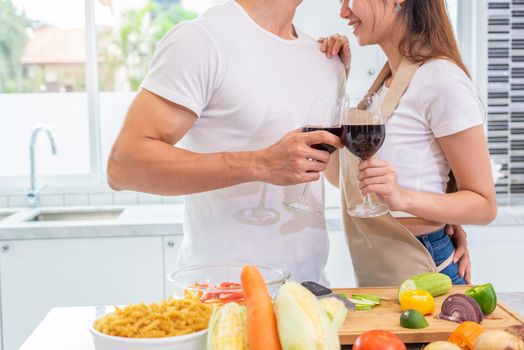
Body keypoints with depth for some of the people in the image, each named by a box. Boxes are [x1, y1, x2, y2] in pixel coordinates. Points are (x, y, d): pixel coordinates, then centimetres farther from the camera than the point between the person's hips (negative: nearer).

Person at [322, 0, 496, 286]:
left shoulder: (442, 79, -17)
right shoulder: (386, 80, 9)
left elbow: (484, 204, -14)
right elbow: (339, 176, 8)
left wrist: (403, 198, -31)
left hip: (420, 271, -8)